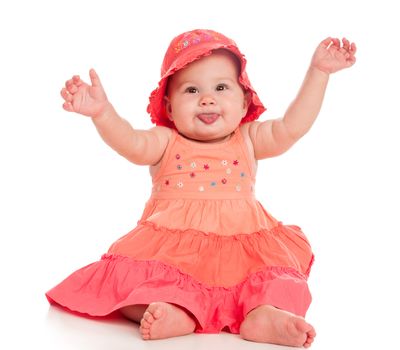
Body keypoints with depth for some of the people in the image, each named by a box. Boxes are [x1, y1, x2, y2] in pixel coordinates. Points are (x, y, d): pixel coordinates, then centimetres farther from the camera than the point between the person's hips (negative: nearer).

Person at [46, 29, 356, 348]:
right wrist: (103, 112, -36)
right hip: (170, 254, -1)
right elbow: (131, 143, -17)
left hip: (241, 253, 2)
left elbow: (291, 127, 0)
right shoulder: (166, 144, 2)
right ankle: (176, 313, -44)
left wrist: (318, 72, -3)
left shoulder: (247, 141, 10)